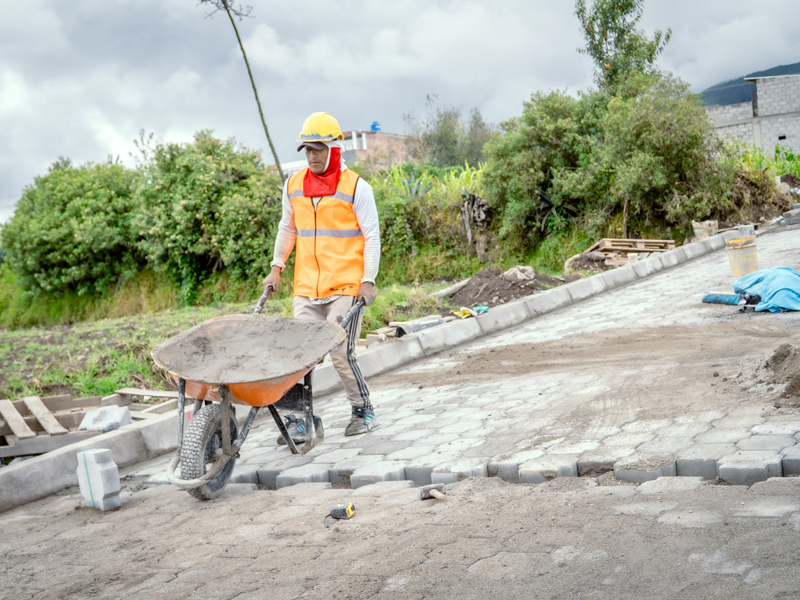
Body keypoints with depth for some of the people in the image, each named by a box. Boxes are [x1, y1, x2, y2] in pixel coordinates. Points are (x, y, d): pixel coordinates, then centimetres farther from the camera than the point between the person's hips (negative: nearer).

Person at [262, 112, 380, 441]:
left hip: (346, 286, -4)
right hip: (306, 288, 4)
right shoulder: (293, 186, 9)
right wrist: (276, 268, 20)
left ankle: (363, 411, 15)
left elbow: (371, 237, -3)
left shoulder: (356, 187, -4)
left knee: (341, 352, -6)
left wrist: (368, 281, -9)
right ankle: (297, 419, 4)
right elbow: (287, 228, 23)